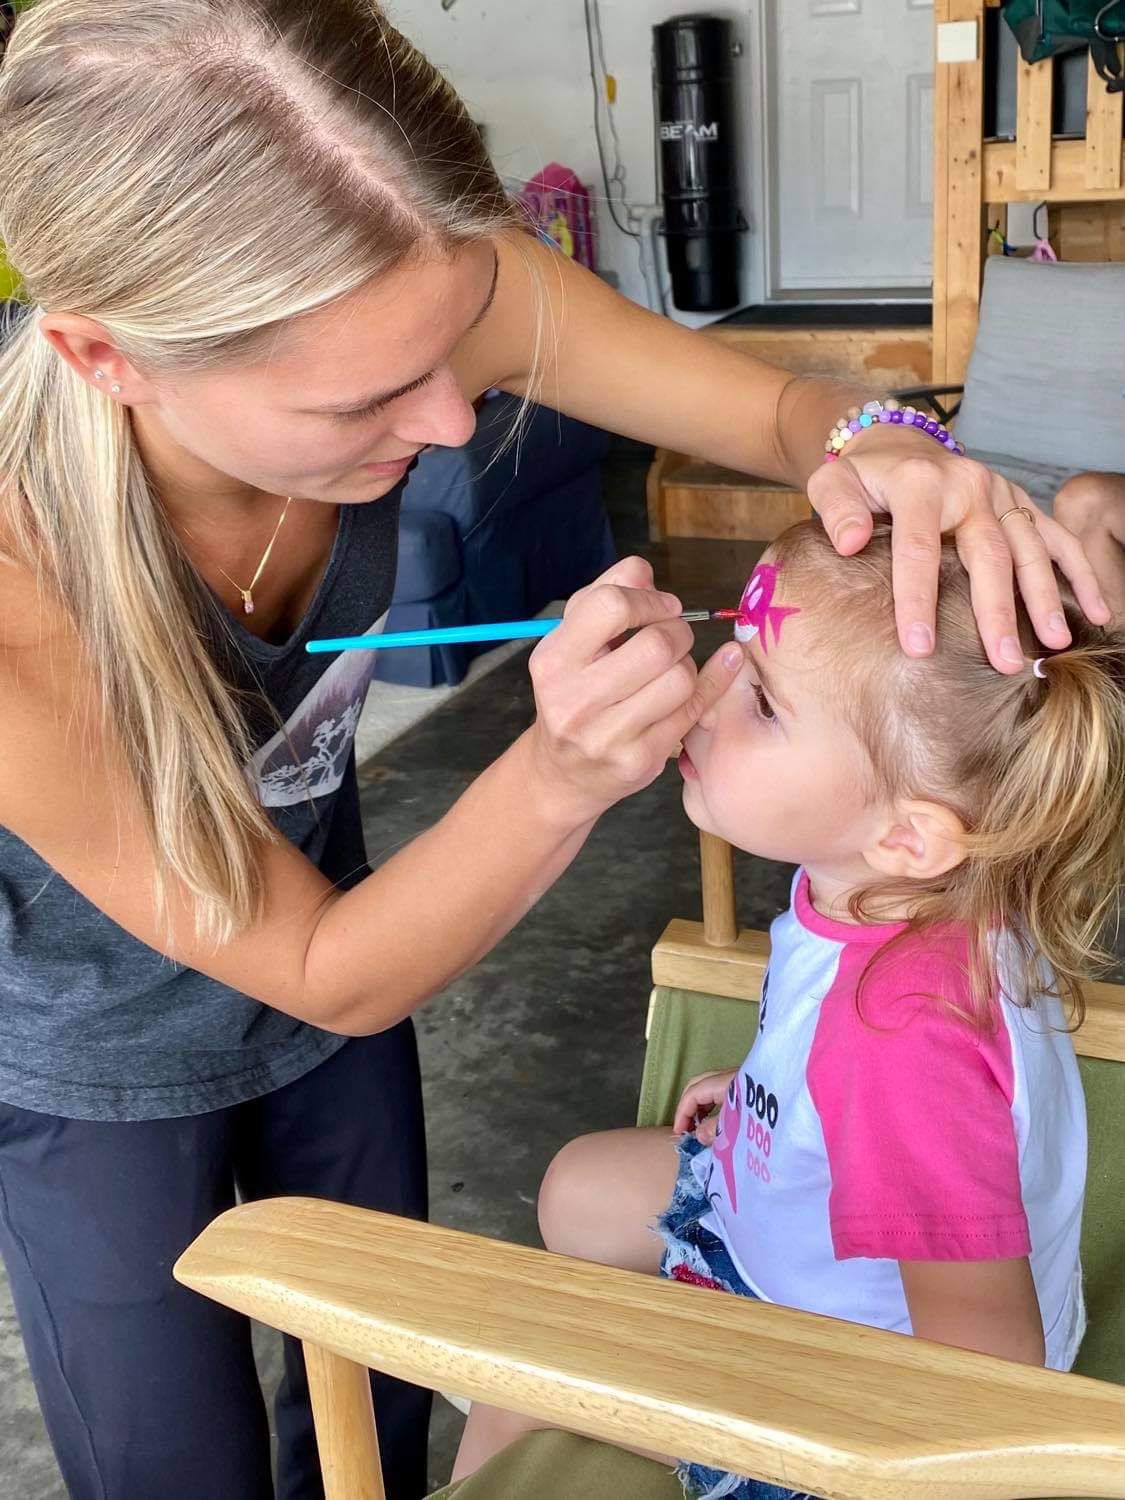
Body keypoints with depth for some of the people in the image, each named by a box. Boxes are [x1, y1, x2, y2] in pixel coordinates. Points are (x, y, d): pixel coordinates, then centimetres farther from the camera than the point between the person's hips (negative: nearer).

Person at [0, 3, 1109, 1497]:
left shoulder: (402, 291, -31)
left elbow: (778, 404, -17)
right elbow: (321, 973, -29)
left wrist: (884, 449, -40)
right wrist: (564, 779, -45)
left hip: (320, 902, 4)